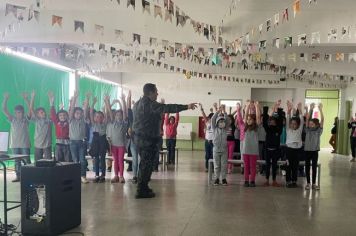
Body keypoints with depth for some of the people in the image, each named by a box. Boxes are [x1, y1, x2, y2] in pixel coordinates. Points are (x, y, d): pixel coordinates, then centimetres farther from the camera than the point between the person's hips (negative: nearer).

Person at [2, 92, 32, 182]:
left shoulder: (26, 119, 0)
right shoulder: (12, 119, 7)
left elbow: (30, 110, -14)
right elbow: (4, 110, -1)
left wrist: (26, 99, -24)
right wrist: (5, 99, -13)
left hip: (25, 144, -3)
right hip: (14, 144, 3)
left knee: (27, 161, 0)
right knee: (17, 161, 9)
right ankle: (18, 176, 16)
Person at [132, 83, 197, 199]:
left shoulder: (138, 103, 14)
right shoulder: (149, 104, -18)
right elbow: (167, 108, -26)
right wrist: (186, 107, -27)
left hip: (138, 137, 10)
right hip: (148, 139, -10)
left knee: (144, 163, 19)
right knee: (147, 164, -3)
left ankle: (143, 187, 27)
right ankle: (142, 191, 1)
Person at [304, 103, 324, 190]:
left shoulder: (319, 131, 1)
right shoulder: (308, 130, 3)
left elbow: (322, 120, -8)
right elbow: (307, 118, -4)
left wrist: (320, 109, -13)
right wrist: (311, 109, -11)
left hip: (315, 151, -1)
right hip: (307, 150, 1)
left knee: (314, 167, 7)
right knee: (307, 167, 5)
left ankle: (314, 183, 15)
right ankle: (308, 183, 14)